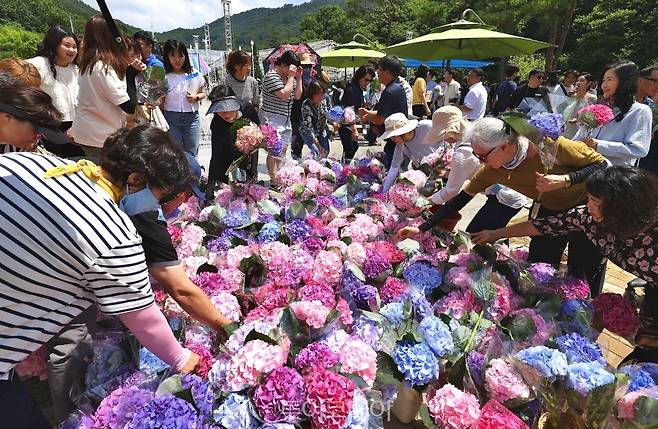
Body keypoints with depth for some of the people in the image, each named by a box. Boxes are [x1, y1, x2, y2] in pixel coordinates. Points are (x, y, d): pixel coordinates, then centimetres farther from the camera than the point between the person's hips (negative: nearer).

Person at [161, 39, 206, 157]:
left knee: (191, 153, 10)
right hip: (171, 118, -1)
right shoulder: (163, 76, -3)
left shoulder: (194, 74, 3)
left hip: (192, 117, 2)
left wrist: (196, 97, -9)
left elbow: (203, 93, 12)